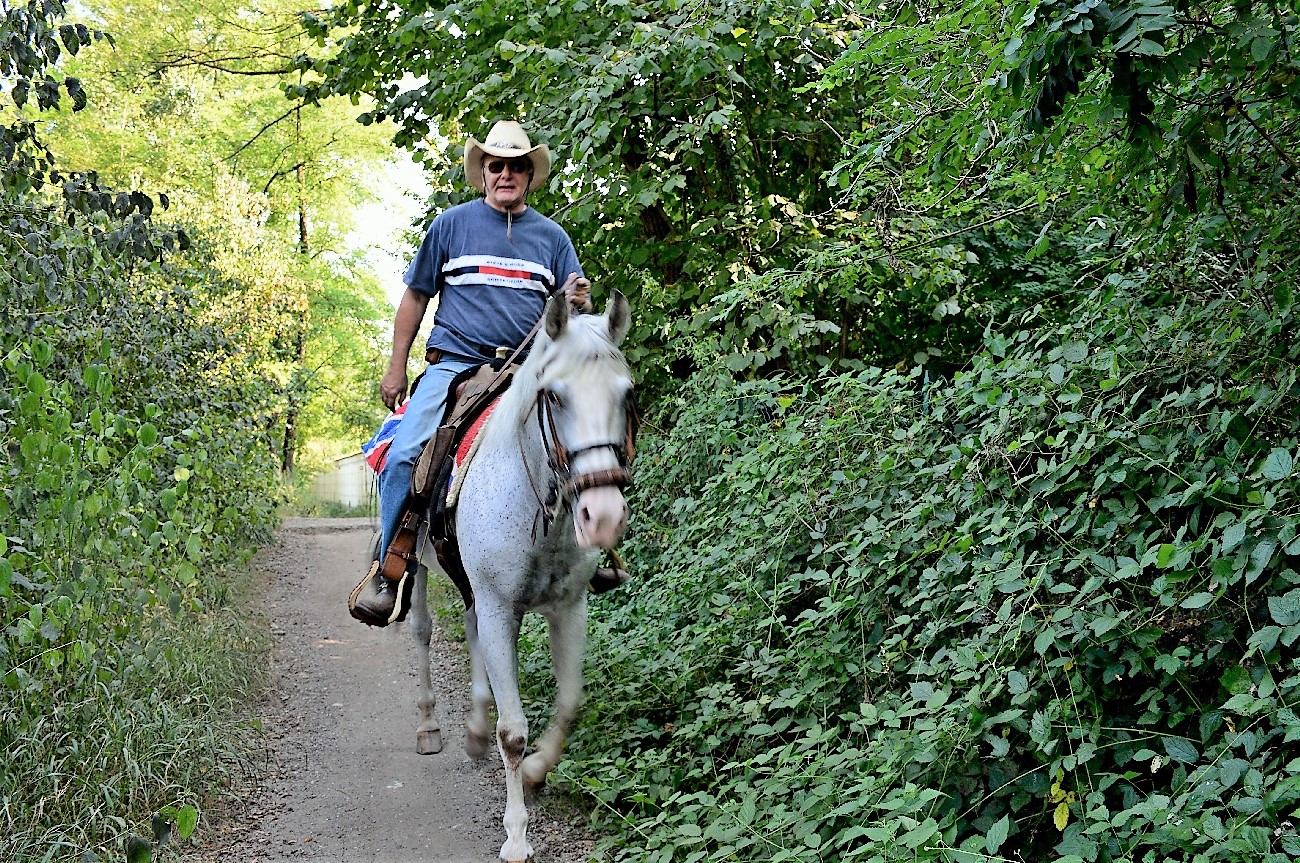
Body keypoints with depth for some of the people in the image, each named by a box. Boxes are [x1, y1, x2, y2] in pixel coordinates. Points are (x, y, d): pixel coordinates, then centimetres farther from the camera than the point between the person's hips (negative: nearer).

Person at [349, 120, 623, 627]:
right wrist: (396, 369, 6)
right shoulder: (452, 224, 8)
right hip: (455, 364, -2)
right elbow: (416, 297, 11)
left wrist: (577, 302, -11)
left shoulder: (551, 236, 13)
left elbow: (575, 311, 14)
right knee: (403, 456, -21)